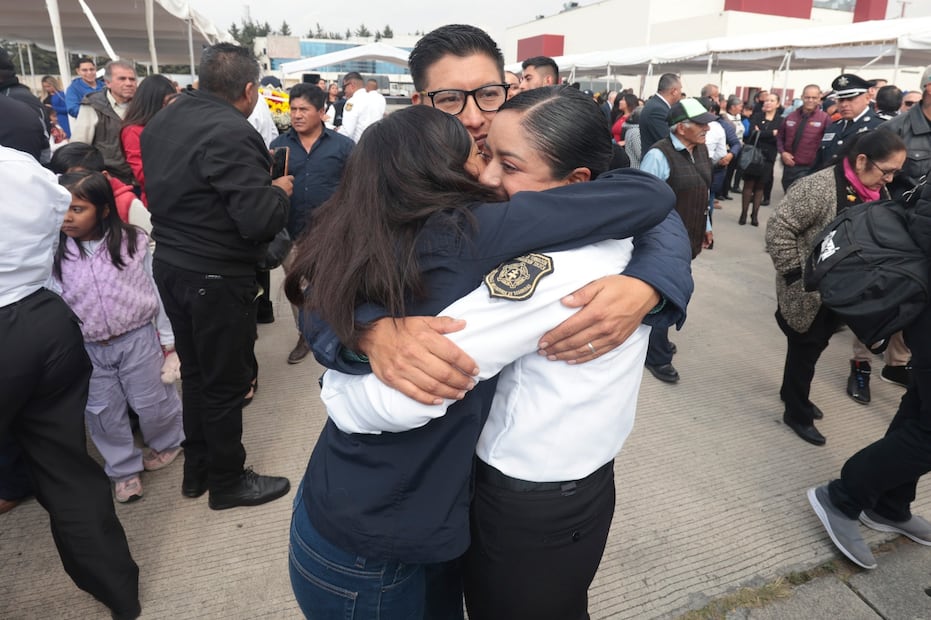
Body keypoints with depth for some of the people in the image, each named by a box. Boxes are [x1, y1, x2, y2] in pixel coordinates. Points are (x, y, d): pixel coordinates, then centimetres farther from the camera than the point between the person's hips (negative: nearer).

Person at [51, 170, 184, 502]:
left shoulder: (133, 242, -10)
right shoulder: (55, 254, -5)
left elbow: (154, 290, -3)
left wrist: (167, 337, 1)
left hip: (137, 338, -2)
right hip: (87, 348, 3)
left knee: (151, 402, 11)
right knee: (102, 412, 12)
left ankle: (167, 441, 40)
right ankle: (124, 469, 30)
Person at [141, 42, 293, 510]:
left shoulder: (163, 120, 6)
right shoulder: (231, 134, -23)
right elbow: (258, 220, -28)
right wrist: (279, 191, -8)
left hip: (170, 264, 9)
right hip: (217, 277, -9)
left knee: (195, 370, 21)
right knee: (226, 380, 7)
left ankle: (196, 470, 36)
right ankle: (227, 482, 25)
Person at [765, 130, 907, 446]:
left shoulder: (877, 193, 2)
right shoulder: (819, 187, -24)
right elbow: (778, 230, -24)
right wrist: (799, 275, -22)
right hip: (809, 295, -7)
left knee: (814, 347, 21)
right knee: (804, 349, 7)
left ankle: (793, 394, 43)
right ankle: (797, 413, 25)